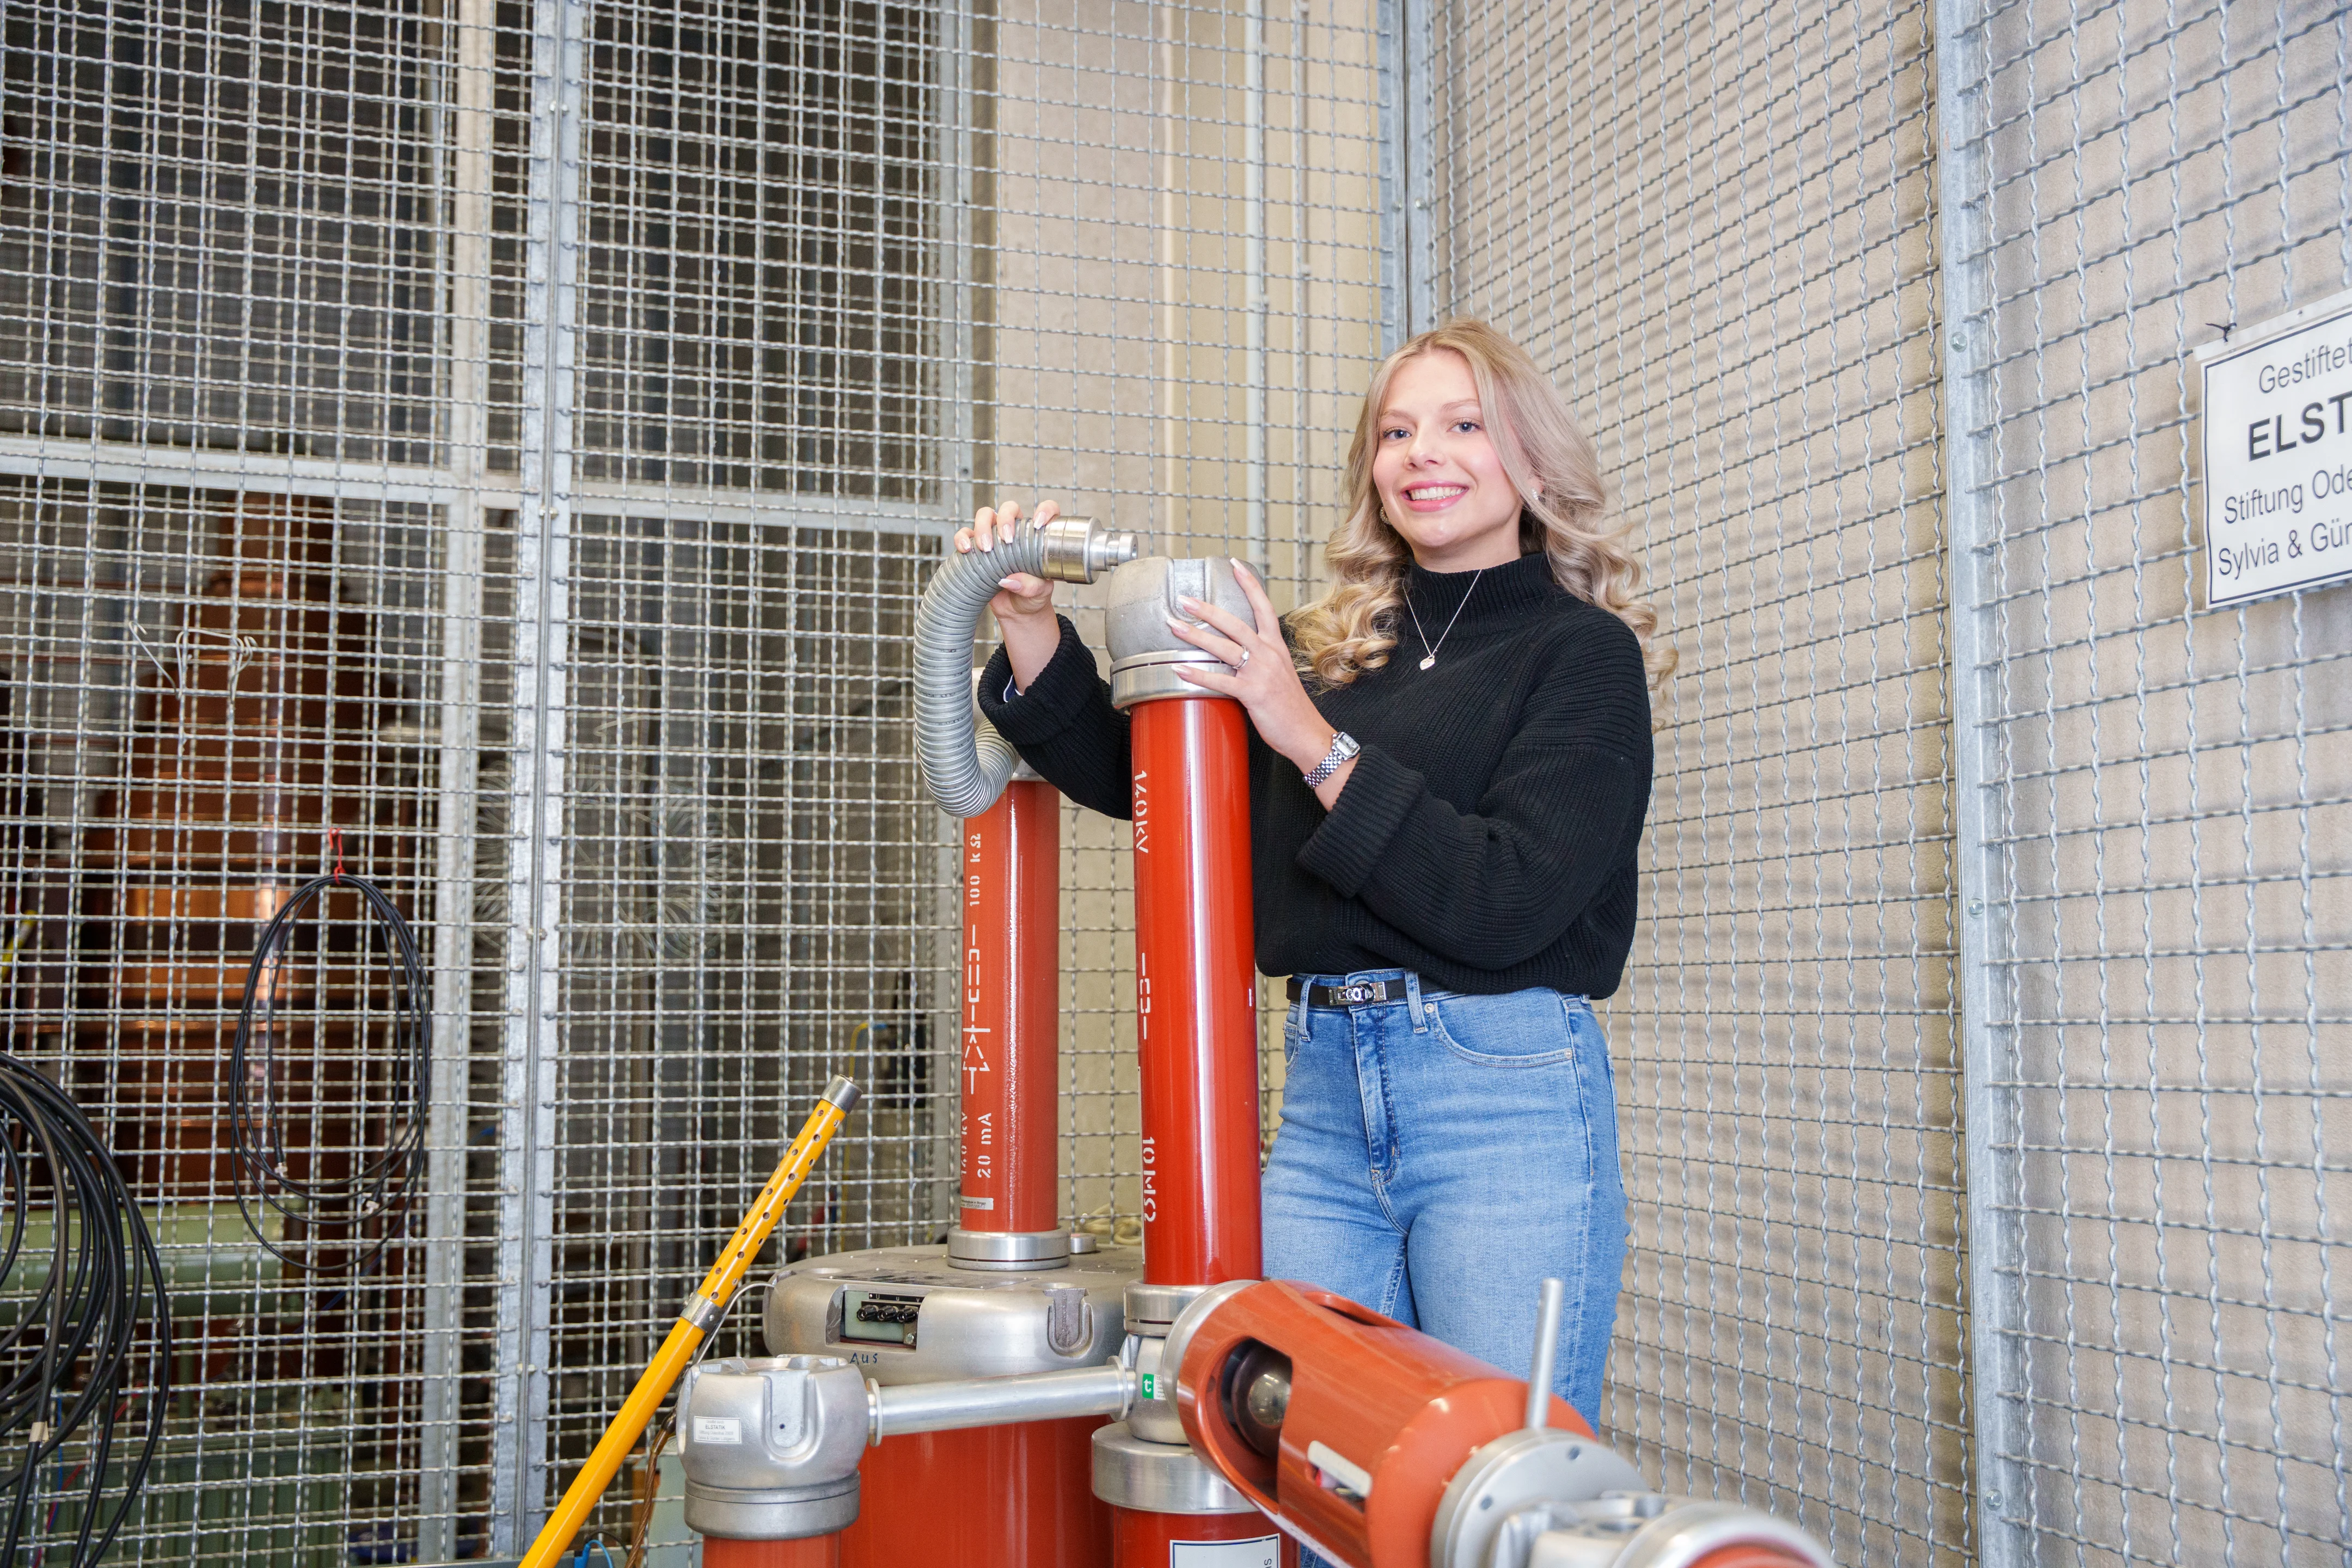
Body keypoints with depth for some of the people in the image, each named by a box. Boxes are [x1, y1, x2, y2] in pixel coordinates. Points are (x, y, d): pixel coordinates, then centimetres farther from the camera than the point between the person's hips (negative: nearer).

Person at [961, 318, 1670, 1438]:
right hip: (1324, 1097, 5)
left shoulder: (1582, 651, 0)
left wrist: (1317, 743, -15)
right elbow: (1128, 769, 16)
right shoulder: (1329, 651, 13)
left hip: (1508, 1103, -5)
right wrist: (1028, 617, 2)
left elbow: (1506, 901, -13)